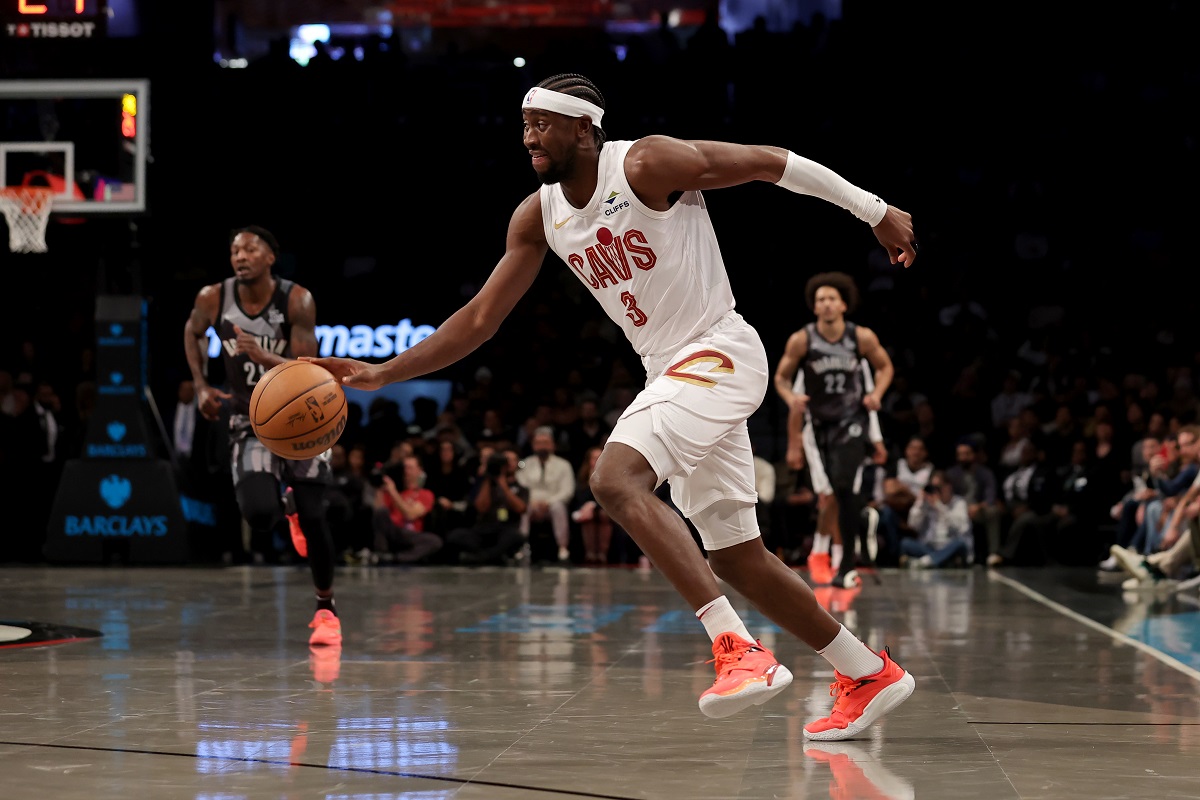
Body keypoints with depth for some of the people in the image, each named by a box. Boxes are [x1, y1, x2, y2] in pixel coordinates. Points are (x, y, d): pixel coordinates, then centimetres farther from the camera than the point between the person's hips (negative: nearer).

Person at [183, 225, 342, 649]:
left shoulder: (297, 300, -20)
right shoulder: (213, 299, -14)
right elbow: (193, 332, 10)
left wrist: (264, 357, -41)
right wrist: (201, 386, 0)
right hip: (250, 419, 1)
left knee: (313, 516, -2)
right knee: (259, 516, -18)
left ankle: (326, 609, 18)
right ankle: (283, 506, 23)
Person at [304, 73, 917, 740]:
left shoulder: (649, 165, -16)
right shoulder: (539, 216, 5)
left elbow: (772, 162, -8)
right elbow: (480, 319, 9)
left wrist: (876, 211, -2)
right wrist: (382, 373, 3)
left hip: (720, 353, -8)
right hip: (671, 373, 8)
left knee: (617, 479, -29)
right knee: (737, 559, 10)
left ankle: (740, 651, -34)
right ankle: (870, 675, 25)